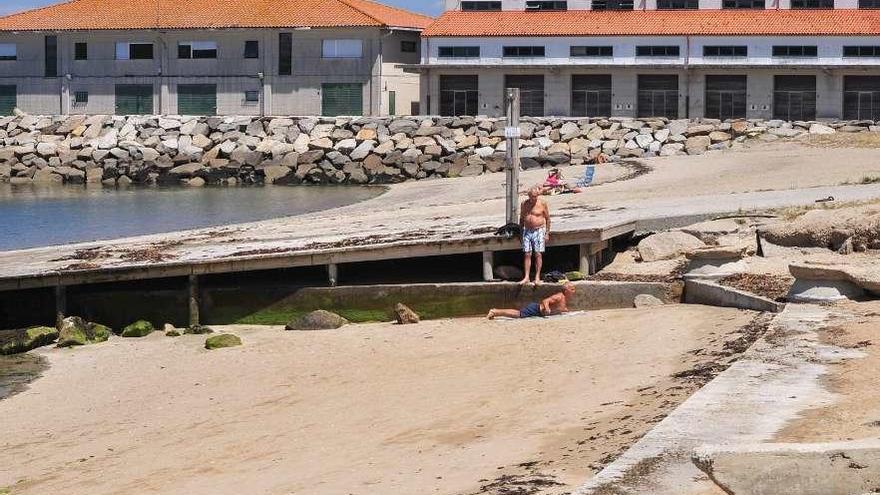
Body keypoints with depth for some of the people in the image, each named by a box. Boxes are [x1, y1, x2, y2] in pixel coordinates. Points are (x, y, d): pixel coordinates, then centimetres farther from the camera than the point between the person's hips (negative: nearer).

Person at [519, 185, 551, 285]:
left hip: (539, 231, -3)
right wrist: (520, 232, 12)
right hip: (527, 231, 3)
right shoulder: (524, 204, 6)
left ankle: (537, 277, -2)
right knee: (527, 254, -1)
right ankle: (526, 277, 1)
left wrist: (547, 233, -4)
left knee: (538, 254, -5)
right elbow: (521, 219, 16)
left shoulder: (542, 203, -4)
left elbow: (547, 218, 0)